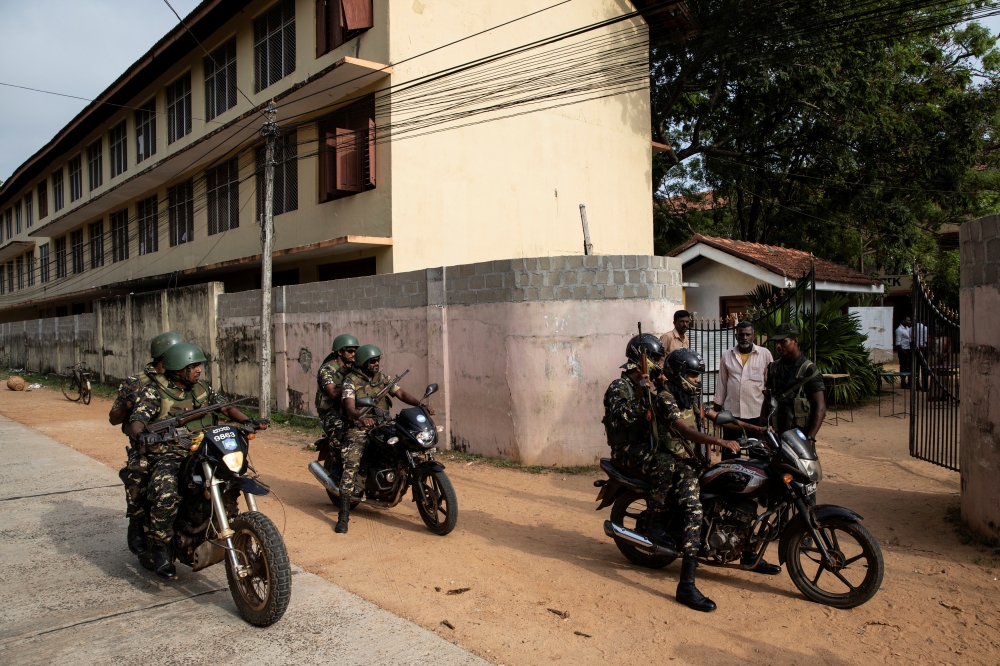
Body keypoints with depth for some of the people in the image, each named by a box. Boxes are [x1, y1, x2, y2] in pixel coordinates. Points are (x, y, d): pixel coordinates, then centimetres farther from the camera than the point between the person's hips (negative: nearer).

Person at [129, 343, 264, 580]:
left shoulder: (202, 388, 12)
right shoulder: (153, 392, -5)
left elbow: (226, 408, 12)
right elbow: (136, 422, -17)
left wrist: (249, 421, -7)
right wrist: (141, 435, -42)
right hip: (168, 454, -6)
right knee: (165, 496, -31)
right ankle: (161, 548, -9)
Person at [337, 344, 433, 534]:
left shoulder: (383, 378, 12)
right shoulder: (351, 381, -6)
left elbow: (401, 393, 0)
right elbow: (349, 407, -21)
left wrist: (420, 404, -19)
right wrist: (361, 417, -44)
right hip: (359, 428, -5)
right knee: (351, 464, -24)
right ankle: (343, 515, -21)